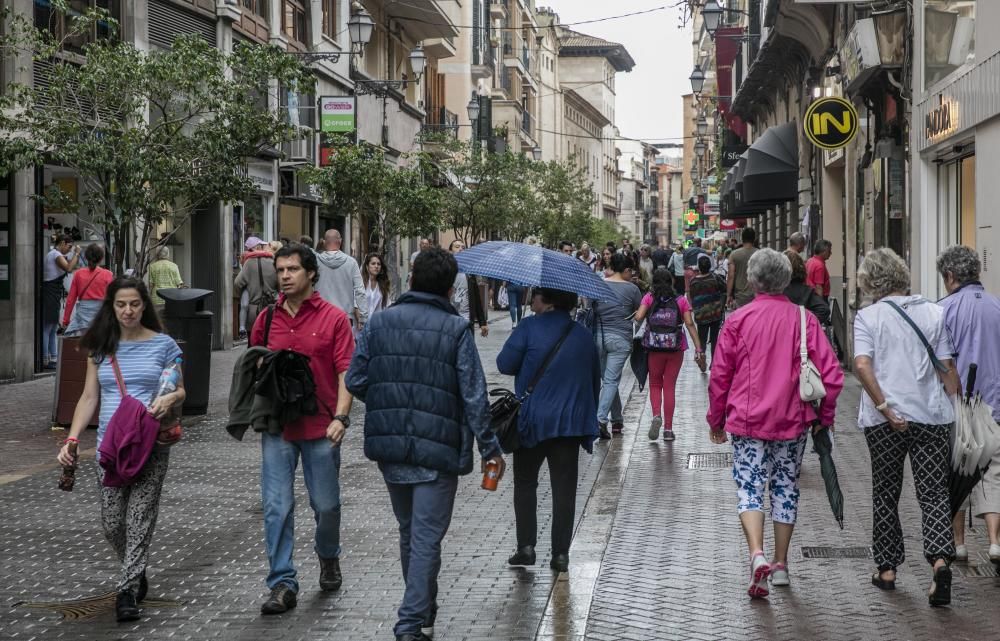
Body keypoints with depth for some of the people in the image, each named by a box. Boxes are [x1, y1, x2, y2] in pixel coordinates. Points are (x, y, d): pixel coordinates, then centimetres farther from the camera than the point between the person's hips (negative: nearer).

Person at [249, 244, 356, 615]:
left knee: (326, 504, 9)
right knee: (277, 507, -3)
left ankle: (328, 557, 38)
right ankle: (283, 584, 3)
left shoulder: (334, 319, -4)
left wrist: (340, 417, -18)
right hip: (277, 428, 2)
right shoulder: (267, 318, 6)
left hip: (320, 427, -2)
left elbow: (346, 372, -8)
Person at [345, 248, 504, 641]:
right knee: (426, 539, 1)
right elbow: (474, 396, -10)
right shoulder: (456, 329, -7)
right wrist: (489, 448, -2)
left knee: (409, 531, 21)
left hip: (389, 447, 4)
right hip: (437, 449, -4)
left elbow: (355, 381, 1)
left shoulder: (380, 322, 1)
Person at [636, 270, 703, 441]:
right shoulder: (681, 300, 1)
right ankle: (668, 428, 9)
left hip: (654, 349, -1)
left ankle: (656, 415, -10)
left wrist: (636, 315, 10)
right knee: (669, 386, 8)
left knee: (655, 384, 15)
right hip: (676, 349, 1)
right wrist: (698, 348, -6)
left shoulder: (649, 298, -1)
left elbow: (638, 317, -14)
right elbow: (690, 324, -5)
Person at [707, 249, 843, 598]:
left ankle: (757, 555, -20)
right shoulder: (804, 320, -2)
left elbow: (719, 375, -2)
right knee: (786, 487, 14)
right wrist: (825, 417, 8)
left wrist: (715, 419, 10)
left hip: (747, 421, -2)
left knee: (749, 488, 2)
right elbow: (832, 375, -5)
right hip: (793, 422, 2)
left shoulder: (738, 320, -5)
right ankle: (780, 565, 20)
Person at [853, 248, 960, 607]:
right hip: (932, 416, 1)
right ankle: (940, 560, -18)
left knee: (885, 494, 13)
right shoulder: (934, 313, 4)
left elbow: (862, 365, -16)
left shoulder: (868, 317, -3)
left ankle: (886, 569, 20)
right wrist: (957, 405, 9)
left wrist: (885, 408, -13)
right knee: (934, 492, 3)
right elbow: (947, 367, 3)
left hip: (884, 420, -1)